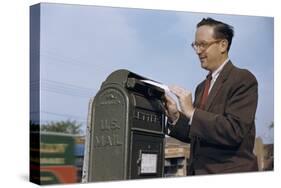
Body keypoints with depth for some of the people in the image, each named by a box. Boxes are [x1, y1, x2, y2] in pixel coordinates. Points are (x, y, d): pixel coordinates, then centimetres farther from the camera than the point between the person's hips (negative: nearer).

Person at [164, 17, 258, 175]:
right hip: (198, 171, 7)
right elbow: (195, 134, 11)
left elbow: (234, 131, -20)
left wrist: (191, 112, -22)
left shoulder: (243, 79, -10)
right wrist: (175, 116, -5)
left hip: (230, 173, -6)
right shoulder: (202, 87, 12)